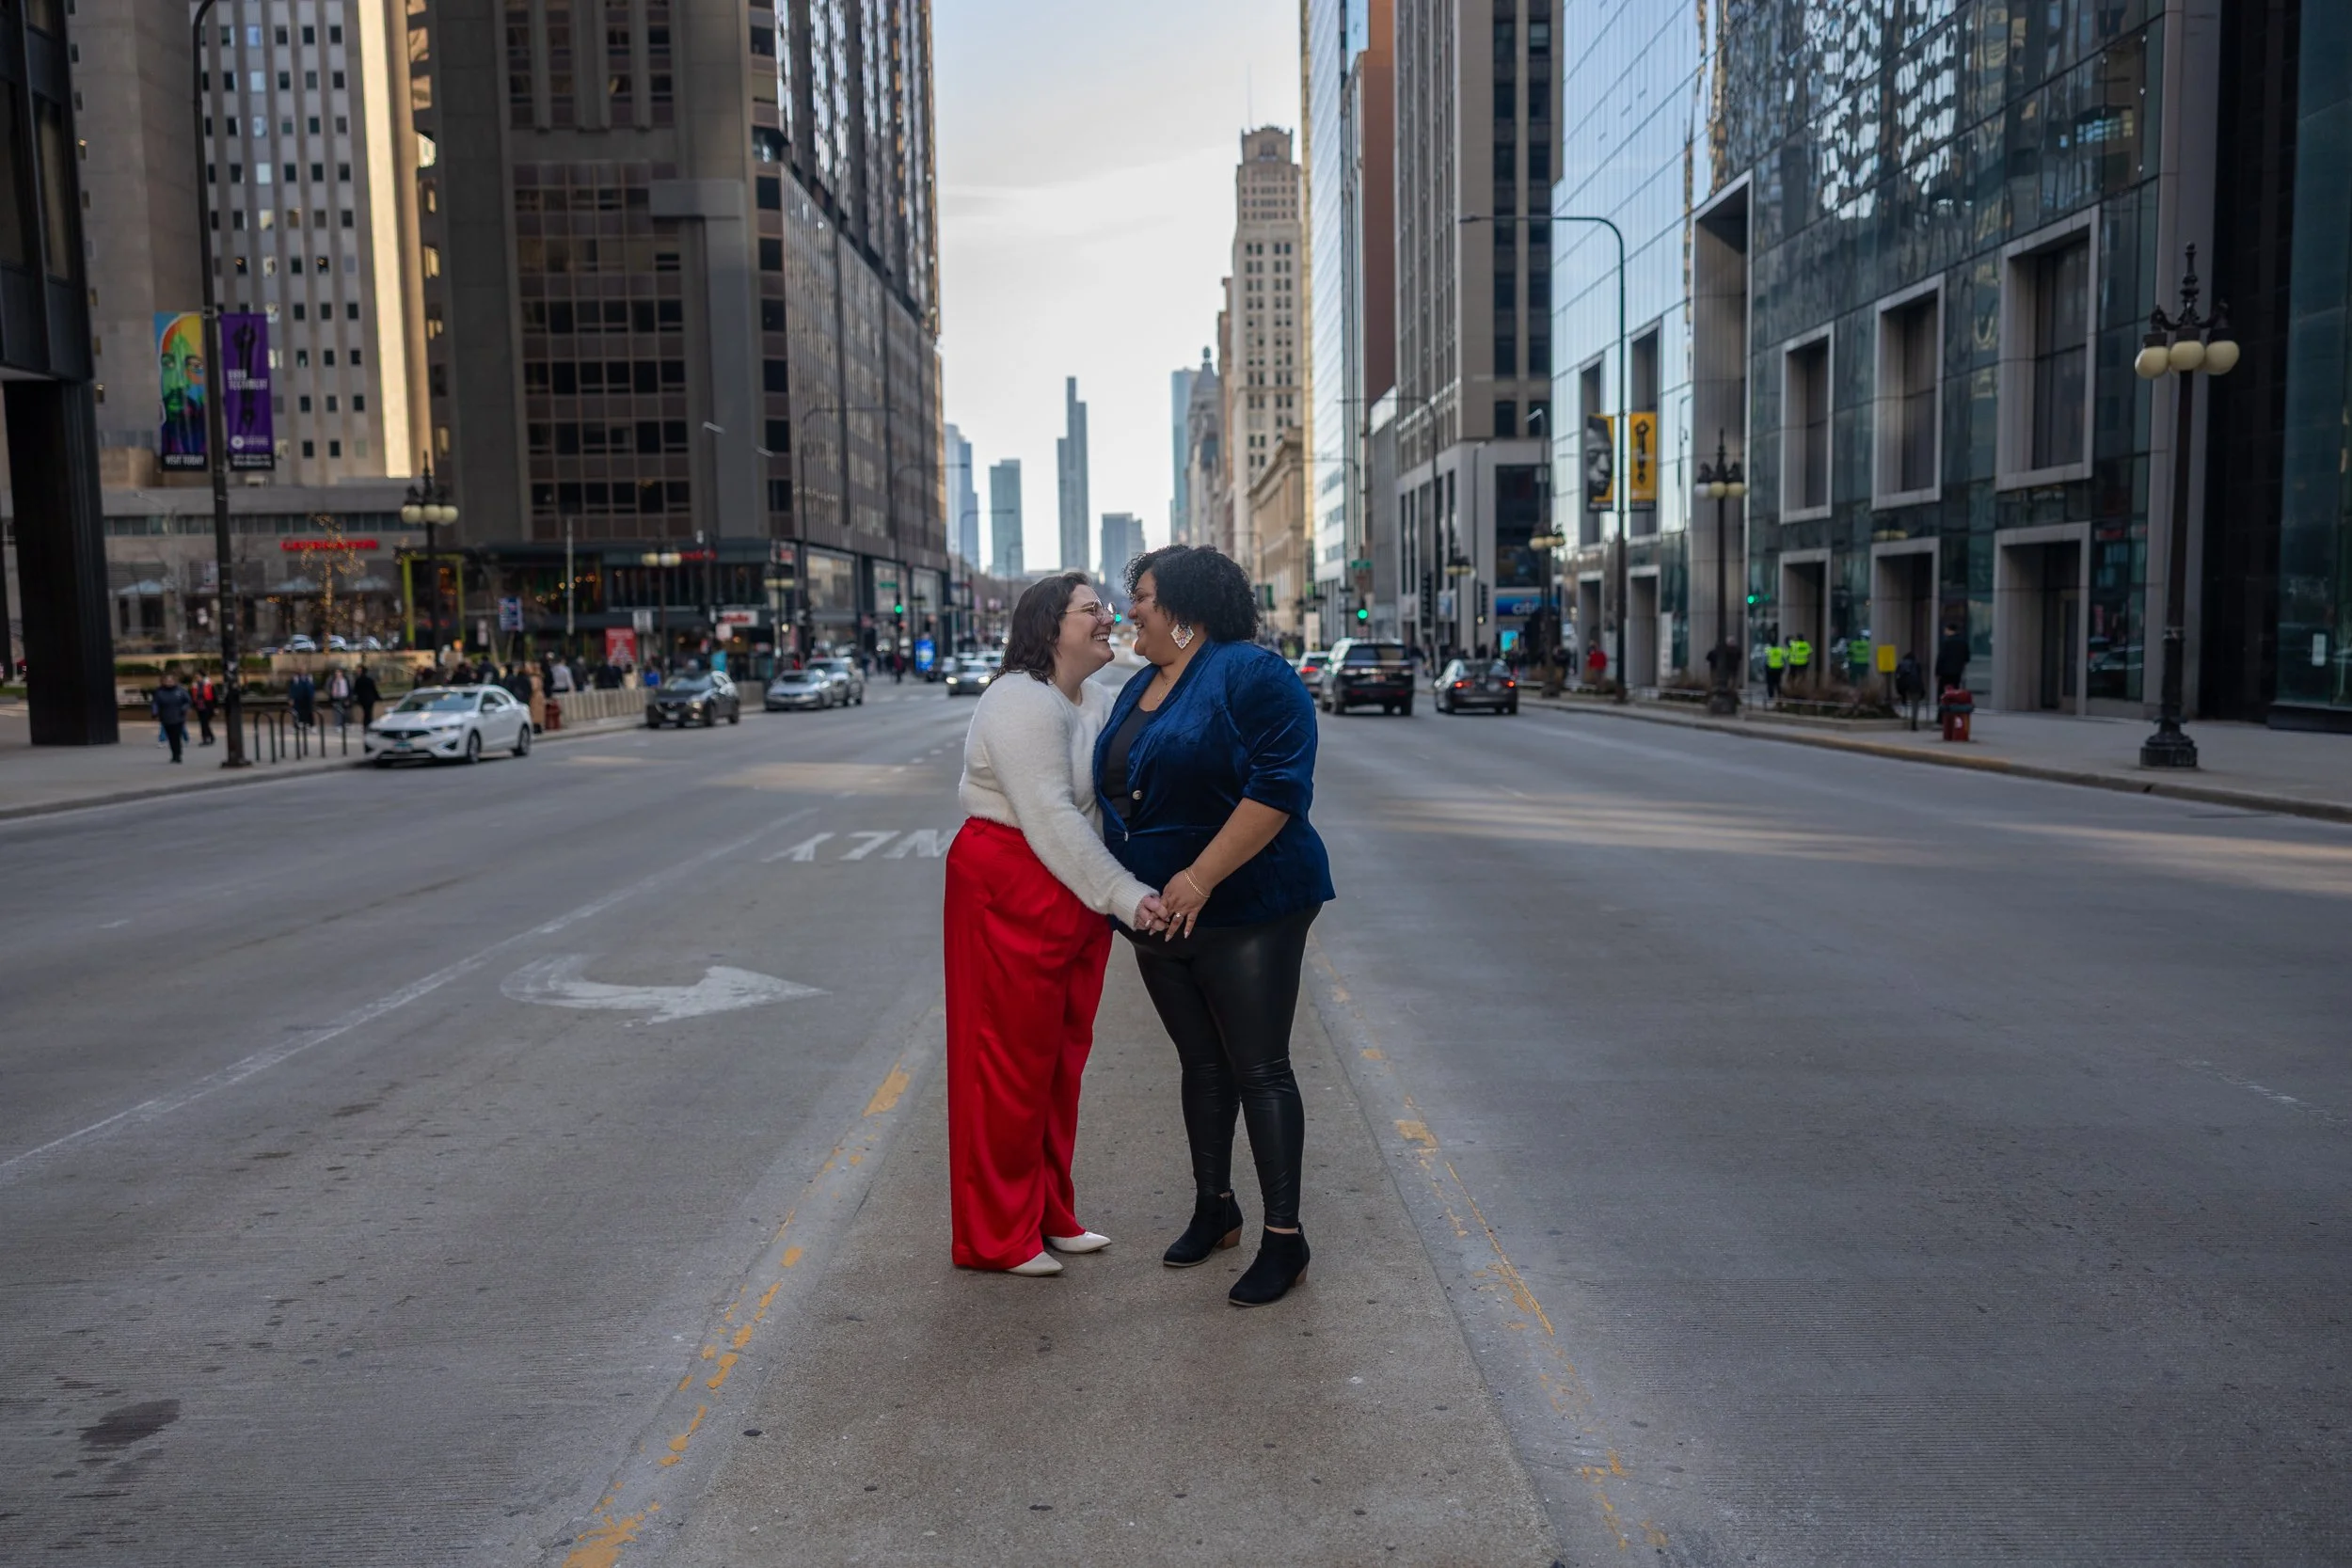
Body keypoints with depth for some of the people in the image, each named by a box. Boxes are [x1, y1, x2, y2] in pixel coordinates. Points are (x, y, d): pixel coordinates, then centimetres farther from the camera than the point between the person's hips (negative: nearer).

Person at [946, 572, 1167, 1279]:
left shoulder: (1098, 699, 11)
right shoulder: (1022, 703, -18)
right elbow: (1050, 819, -25)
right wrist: (1126, 896, -28)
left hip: (1078, 896, 9)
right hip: (1012, 893, -9)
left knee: (1060, 1060, 16)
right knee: (1011, 1062, 0)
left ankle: (1051, 1217, 29)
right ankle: (996, 1238, 14)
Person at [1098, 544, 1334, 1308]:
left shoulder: (1250, 673, -15)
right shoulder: (1140, 686, 12)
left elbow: (1279, 786, -24)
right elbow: (1120, 790, 21)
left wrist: (1200, 878, -26)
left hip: (1246, 911, -8)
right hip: (1161, 917, 8)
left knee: (1260, 1070, -2)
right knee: (1201, 1063, 17)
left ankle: (1285, 1239, 8)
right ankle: (1214, 1209, 31)